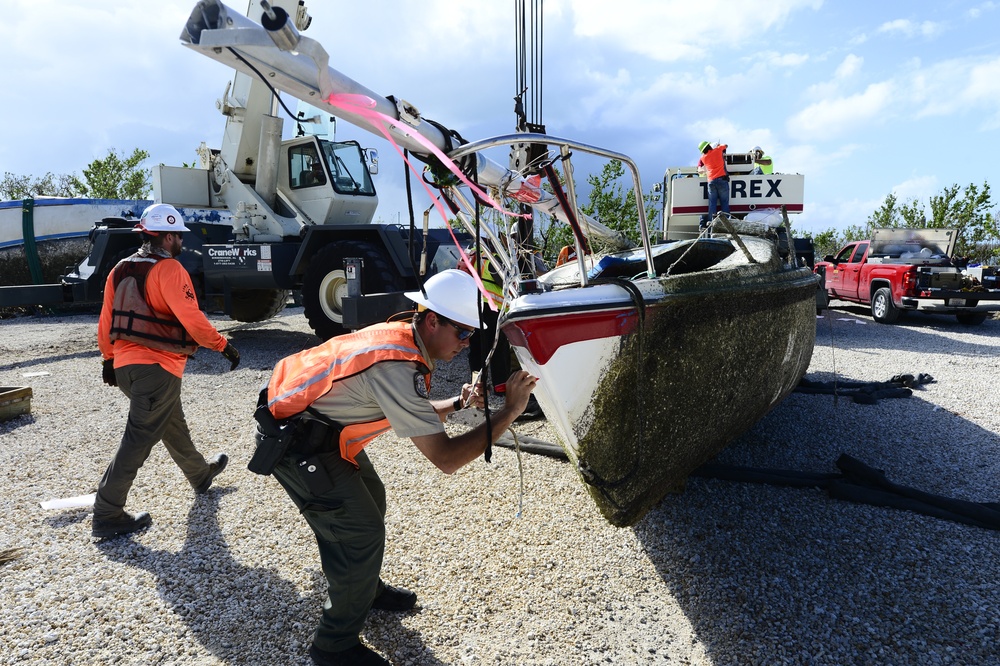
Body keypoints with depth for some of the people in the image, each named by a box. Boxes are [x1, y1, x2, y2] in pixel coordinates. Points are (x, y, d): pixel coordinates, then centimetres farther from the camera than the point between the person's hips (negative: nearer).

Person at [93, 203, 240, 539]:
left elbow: (106, 320, 15)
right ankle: (107, 516, 2)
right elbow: (190, 317, -19)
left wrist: (109, 359, 23)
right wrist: (223, 345, -10)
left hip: (125, 365, 9)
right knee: (139, 439, -3)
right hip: (158, 367, -9)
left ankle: (201, 474, 43)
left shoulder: (121, 269, 12)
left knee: (172, 425, 23)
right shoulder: (168, 269, -13)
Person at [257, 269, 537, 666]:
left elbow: (415, 415, 10)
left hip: (321, 428, 10)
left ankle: (365, 588, 44)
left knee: (370, 500, 21)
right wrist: (508, 413, -27)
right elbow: (445, 458, -31)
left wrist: (457, 403, -6)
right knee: (361, 532, -5)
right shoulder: (396, 367, -32)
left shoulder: (401, 336, -3)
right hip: (296, 444, -10)